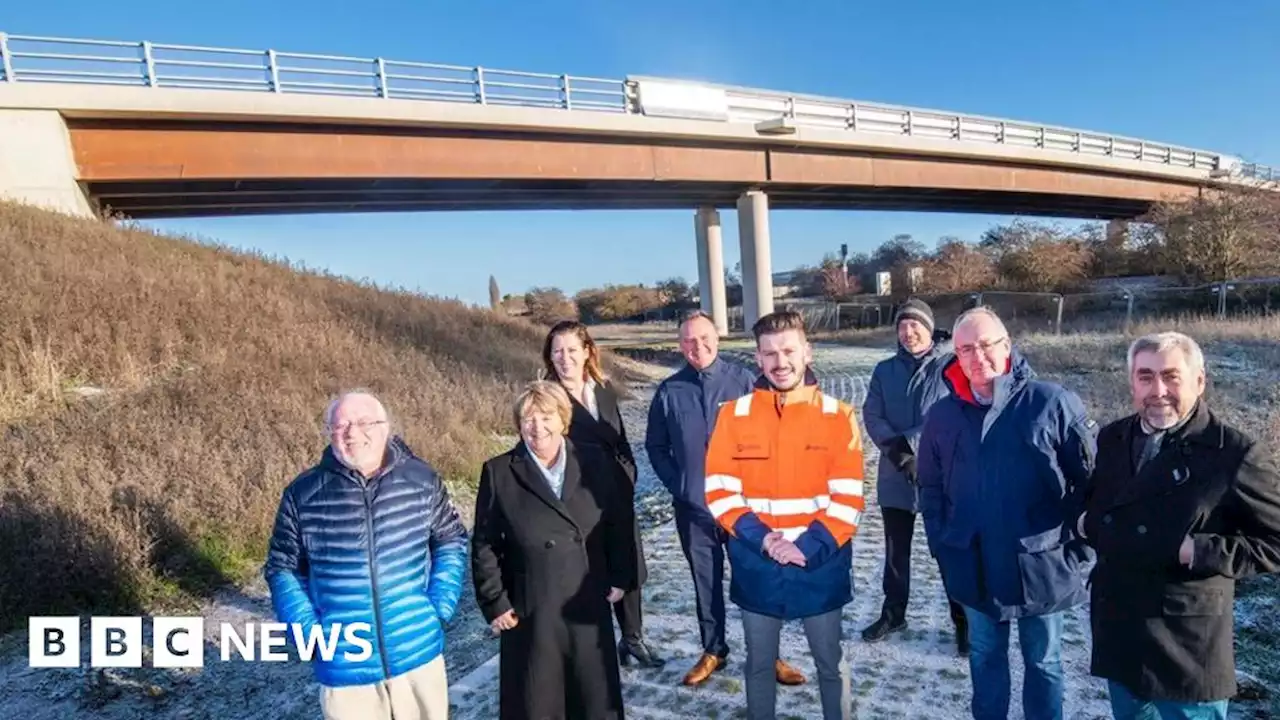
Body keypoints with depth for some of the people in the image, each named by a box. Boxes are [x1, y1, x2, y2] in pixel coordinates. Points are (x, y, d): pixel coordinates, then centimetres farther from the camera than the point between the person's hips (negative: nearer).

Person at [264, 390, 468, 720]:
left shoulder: (421, 480, -5)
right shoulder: (303, 494, -6)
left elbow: (451, 542, 6)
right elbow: (283, 569, 4)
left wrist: (440, 608, -3)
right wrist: (310, 634, -4)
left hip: (420, 654, 1)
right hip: (344, 668, -1)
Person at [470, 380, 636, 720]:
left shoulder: (596, 463, -1)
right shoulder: (498, 473, -5)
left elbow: (620, 524, 5)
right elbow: (484, 545, -2)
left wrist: (619, 577, 2)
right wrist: (494, 602, -4)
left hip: (589, 607, 2)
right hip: (529, 612, -1)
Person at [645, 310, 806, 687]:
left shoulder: (743, 379, -7)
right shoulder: (669, 391, -1)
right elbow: (655, 447, 7)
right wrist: (677, 485, -1)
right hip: (693, 506, 2)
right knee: (706, 581, 15)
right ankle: (713, 650, 32)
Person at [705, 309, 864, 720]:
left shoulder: (837, 415, -6)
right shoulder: (734, 415, -5)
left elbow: (848, 499, -8)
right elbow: (719, 492, -5)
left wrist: (809, 547, -17)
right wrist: (759, 538, -17)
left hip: (821, 566, 0)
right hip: (756, 567, 1)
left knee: (830, 664, 17)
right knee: (759, 664, 17)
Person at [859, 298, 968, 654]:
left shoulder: (952, 365, -6)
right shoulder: (885, 370, 7)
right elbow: (872, 416, 0)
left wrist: (908, 442, -20)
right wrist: (898, 452, -15)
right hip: (895, 476, 4)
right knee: (896, 550, 16)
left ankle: (963, 622, 25)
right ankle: (893, 613, 32)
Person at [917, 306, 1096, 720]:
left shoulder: (1052, 404, -12)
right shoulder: (941, 415, -2)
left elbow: (1092, 480, -8)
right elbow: (930, 488, 7)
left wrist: (1080, 551, -8)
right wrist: (942, 547, 2)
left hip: (1041, 566, -2)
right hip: (974, 569, 3)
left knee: (1043, 662, 18)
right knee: (985, 658, 20)